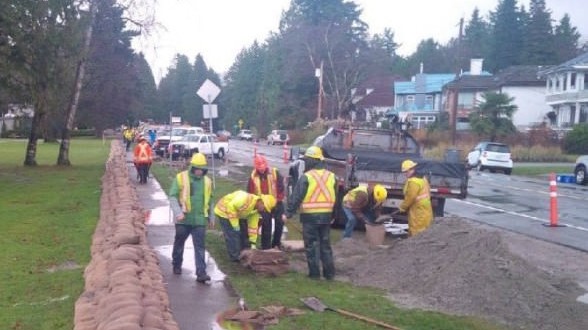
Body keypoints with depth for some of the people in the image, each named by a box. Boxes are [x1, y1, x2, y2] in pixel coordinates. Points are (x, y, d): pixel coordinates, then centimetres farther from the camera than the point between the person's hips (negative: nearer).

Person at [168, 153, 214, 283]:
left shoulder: (207, 181, 6)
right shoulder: (181, 178, -6)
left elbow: (209, 200, 17)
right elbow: (173, 196, -8)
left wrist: (210, 217, 17)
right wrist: (178, 212, -21)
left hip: (200, 220, 2)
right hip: (183, 219, -2)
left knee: (200, 247, -3)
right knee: (179, 243, 15)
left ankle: (201, 273, -4)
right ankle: (177, 265, 36)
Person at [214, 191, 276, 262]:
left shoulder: (256, 210, -8)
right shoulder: (246, 199, -36)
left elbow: (253, 225, -2)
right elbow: (231, 207, -34)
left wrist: (253, 243, -2)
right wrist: (235, 224, -28)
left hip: (235, 213, 9)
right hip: (224, 212, -9)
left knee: (239, 234, 13)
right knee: (232, 235, -11)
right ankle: (236, 258, -2)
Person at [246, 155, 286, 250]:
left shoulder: (275, 173, -8)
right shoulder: (253, 177, -6)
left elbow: (281, 187, -6)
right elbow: (250, 192, -2)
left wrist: (278, 199, -9)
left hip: (277, 203, 1)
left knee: (279, 223, 3)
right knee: (266, 226, 1)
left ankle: (276, 243, 22)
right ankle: (266, 247, 9)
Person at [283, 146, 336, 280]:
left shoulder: (306, 177, -12)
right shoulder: (331, 176, 6)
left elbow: (296, 197, -13)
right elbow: (335, 198, 13)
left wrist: (288, 213, -6)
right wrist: (332, 215, 20)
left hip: (310, 216, -5)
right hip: (326, 216, 5)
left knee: (311, 245, 5)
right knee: (325, 245, 14)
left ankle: (314, 273, 7)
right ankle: (329, 273, 17)